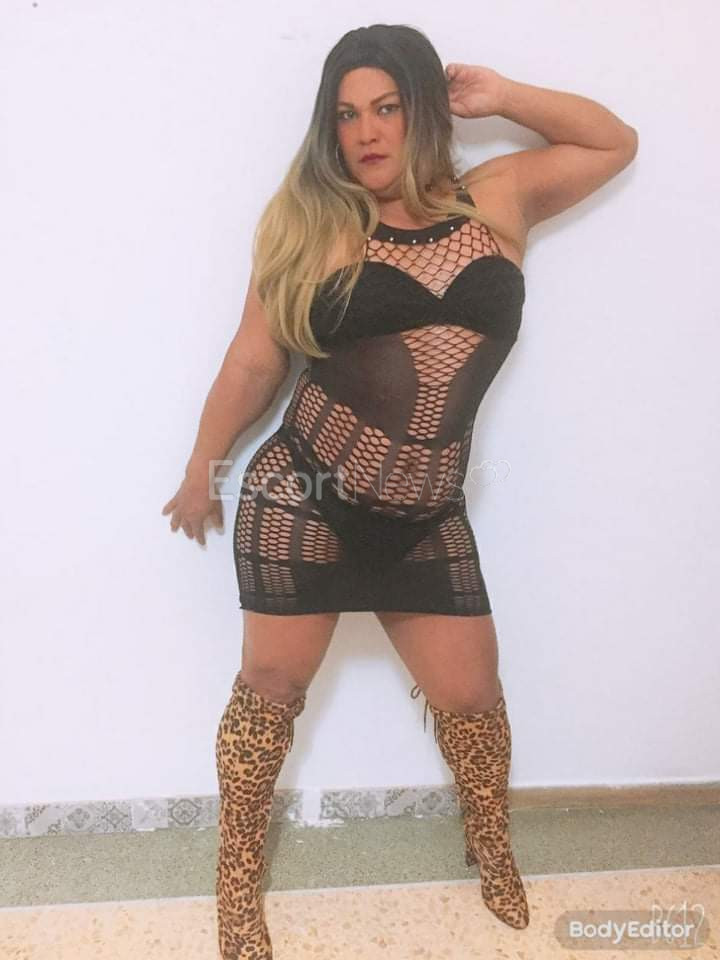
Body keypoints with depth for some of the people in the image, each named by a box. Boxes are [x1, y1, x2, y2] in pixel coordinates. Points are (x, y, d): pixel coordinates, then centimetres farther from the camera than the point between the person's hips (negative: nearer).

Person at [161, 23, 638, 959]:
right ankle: (239, 875, 34)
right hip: (304, 493, -2)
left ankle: (491, 845, 43)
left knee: (471, 694, 12)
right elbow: (253, 363, 2)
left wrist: (501, 95, 8)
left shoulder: (497, 199, 6)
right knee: (272, 686, 9)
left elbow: (616, 143, 20)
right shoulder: (312, 223, -2)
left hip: (426, 518, 3)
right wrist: (201, 470, 9)